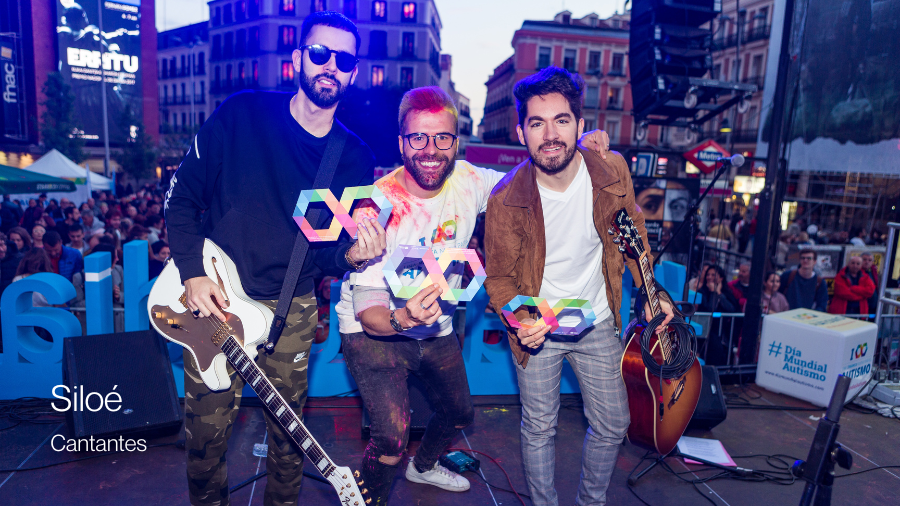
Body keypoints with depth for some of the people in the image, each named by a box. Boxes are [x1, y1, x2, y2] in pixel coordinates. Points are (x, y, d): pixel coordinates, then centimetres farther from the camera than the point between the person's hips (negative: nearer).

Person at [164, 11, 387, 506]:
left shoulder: (356, 158, -2)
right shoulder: (241, 114, -7)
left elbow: (327, 255, 4)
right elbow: (182, 195, -2)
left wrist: (351, 255, -19)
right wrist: (193, 272, -12)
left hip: (291, 309, 2)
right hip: (214, 298, -1)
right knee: (206, 430, 7)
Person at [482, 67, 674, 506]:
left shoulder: (612, 172, -15)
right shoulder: (506, 199, -21)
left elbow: (633, 231, 6)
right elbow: (500, 277, -10)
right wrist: (521, 320, -27)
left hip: (598, 322, 3)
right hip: (538, 326, -2)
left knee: (612, 425, 15)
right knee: (539, 427, 11)